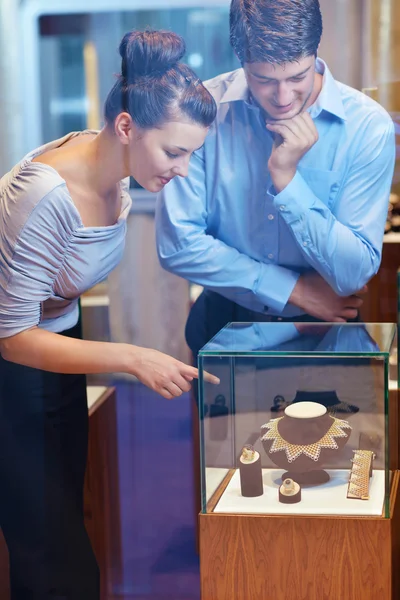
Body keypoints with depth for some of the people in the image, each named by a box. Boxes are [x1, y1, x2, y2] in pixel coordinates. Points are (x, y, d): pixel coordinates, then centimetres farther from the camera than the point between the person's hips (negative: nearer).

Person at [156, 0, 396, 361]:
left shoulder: (369, 126, -13)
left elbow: (354, 274, -14)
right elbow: (177, 244, -11)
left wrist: (286, 177, -24)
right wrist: (294, 289, -10)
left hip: (322, 331, -1)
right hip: (224, 323, 1)